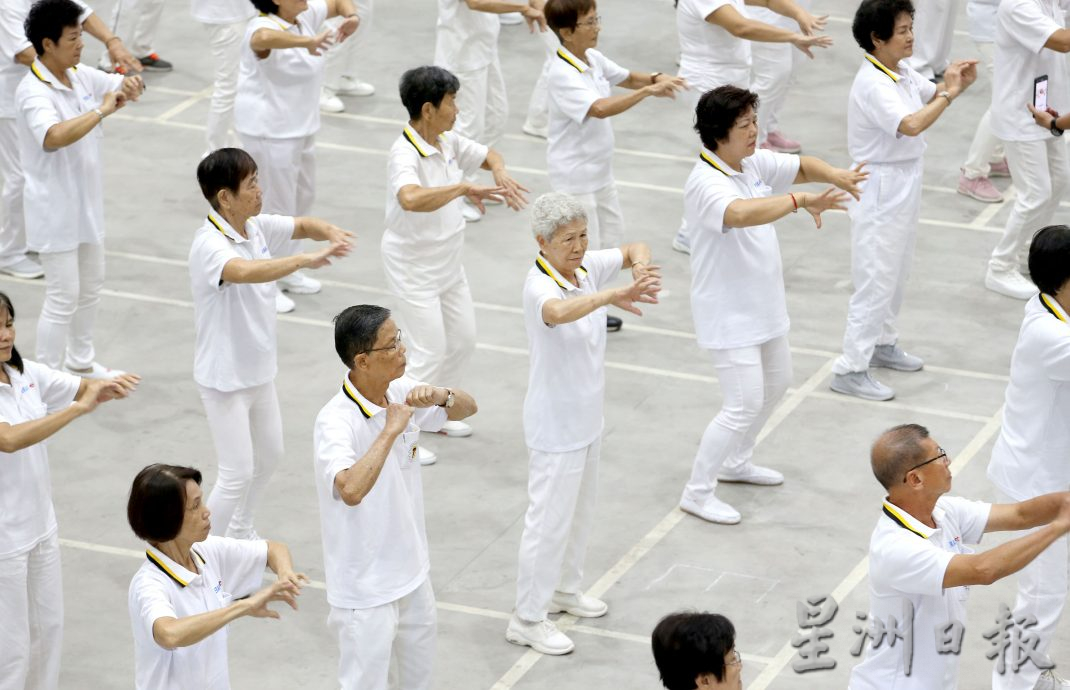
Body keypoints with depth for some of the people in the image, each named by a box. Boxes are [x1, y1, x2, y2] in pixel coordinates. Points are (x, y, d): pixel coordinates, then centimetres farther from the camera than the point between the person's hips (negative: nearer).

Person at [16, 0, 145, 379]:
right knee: (63, 298, -2)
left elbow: (124, 87, 11)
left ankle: (81, 361, 40)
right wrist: (102, 110, -37)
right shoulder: (33, 91, -25)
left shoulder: (81, 75, -1)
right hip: (55, 209, -8)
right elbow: (55, 136, -43)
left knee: (91, 287, 22)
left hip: (86, 202, 8)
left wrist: (130, 84, -14)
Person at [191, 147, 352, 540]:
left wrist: (330, 233, -12)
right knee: (238, 473, -3)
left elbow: (304, 225, 11)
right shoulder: (210, 244, -28)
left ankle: (240, 530, 43)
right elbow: (245, 272, -48)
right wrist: (305, 260, -53)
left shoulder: (257, 227, -3)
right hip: (225, 376, -9)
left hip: (259, 369, 9)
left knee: (269, 455, 23)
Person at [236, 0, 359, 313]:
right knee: (276, 207, -2)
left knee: (303, 197, 22)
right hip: (269, 132, -10)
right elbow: (264, 38, -52)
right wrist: (306, 41, -57)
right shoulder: (265, 27, -27)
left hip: (301, 128, 10)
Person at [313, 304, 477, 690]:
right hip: (365, 589, -8)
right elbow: (351, 490, -45)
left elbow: (467, 408, 8)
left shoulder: (401, 392, -4)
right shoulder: (336, 422, -28)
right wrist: (391, 429, -36)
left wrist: (440, 396, -15)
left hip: (412, 571, 8)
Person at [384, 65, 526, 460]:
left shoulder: (448, 142, -2)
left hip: (448, 262, 9)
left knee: (463, 341, 18)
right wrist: (463, 188, -52)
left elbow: (488, 155, 15)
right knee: (430, 352, -4)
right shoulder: (405, 155, -29)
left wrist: (500, 173, -8)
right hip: (413, 268, -9)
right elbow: (411, 198, -50)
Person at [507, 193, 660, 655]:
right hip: (556, 425, -8)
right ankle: (528, 620, 15)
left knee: (580, 510, 24)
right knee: (550, 521, 2)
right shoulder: (539, 285, -29)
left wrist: (640, 266, -16)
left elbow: (633, 249, 9)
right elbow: (557, 312, -53)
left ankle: (565, 588, 44)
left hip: (587, 417, 8)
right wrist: (614, 295, -66)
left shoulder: (586, 266, -6)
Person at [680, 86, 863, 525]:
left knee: (777, 382, 24)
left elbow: (801, 166, 11)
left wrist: (834, 175, -11)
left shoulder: (754, 163, -1)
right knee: (744, 405, -9)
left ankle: (735, 461, 43)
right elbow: (740, 213, -48)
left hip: (763, 304, 10)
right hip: (728, 313, -10)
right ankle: (697, 492, 5)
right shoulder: (706, 184, -28)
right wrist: (800, 200, -51)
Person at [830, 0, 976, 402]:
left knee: (897, 273, 22)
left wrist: (959, 83, -6)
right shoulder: (873, 85, -26)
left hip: (905, 185, 9)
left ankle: (882, 344, 38)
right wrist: (948, 94, -29)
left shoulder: (901, 72, 2)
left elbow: (931, 96, 15)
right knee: (876, 281, -5)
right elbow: (911, 125, -39)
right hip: (881, 189, -9)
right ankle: (850, 370, 0)